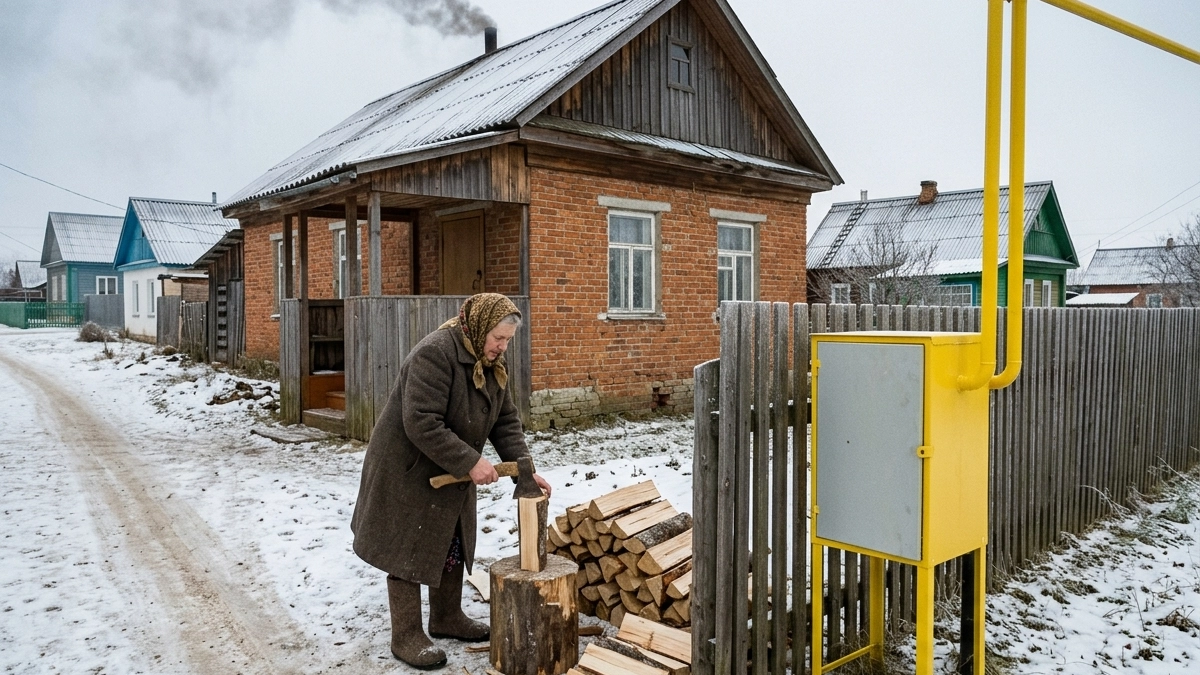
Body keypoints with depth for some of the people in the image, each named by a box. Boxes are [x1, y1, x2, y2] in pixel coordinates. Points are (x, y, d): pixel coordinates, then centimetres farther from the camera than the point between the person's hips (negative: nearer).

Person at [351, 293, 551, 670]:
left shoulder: (490, 363, 1)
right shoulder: (434, 354, -27)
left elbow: (505, 420, 2)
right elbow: (422, 424, -32)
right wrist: (471, 462, -31)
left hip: (450, 473, 9)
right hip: (407, 470, -9)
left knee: (452, 545, 16)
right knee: (409, 552, 1)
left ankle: (446, 617, 33)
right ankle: (406, 636, 13)